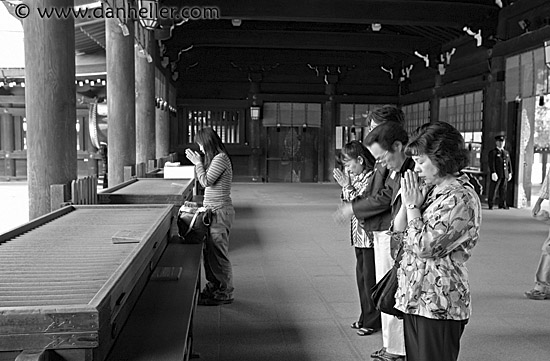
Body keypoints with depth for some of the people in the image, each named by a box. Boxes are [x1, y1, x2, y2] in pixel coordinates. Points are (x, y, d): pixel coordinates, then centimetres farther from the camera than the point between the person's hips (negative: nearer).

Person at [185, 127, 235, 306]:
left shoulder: (221, 158, -15)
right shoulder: (215, 158, 15)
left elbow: (206, 181, -17)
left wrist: (197, 162, -9)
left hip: (220, 212, -10)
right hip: (212, 211, 10)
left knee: (218, 252, -4)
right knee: (210, 250, 14)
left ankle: (225, 293, 5)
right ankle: (213, 286, 25)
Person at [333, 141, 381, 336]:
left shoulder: (372, 177, -16)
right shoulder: (356, 177, 10)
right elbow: (347, 203, 14)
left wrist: (347, 186, -19)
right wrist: (345, 186, 2)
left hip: (370, 235, -9)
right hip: (359, 234, 9)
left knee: (370, 278, -1)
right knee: (362, 276, 15)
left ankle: (373, 321, 10)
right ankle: (365, 317, 27)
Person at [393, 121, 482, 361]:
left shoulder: (461, 197, -17)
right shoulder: (431, 189, 10)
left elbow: (424, 247, -21)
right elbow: (398, 228, 12)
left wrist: (412, 204, -11)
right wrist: (409, 200, -2)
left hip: (438, 304, -8)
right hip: (414, 297, 8)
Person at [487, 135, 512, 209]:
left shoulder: (506, 152, 18)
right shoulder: (493, 152, -2)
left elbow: (509, 163, 18)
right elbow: (491, 163, -11)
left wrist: (510, 173, 11)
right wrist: (493, 173, -19)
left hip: (505, 175, 6)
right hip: (496, 175, -6)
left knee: (503, 190, 7)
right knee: (493, 190, -4)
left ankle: (502, 204, 15)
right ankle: (490, 205, 2)